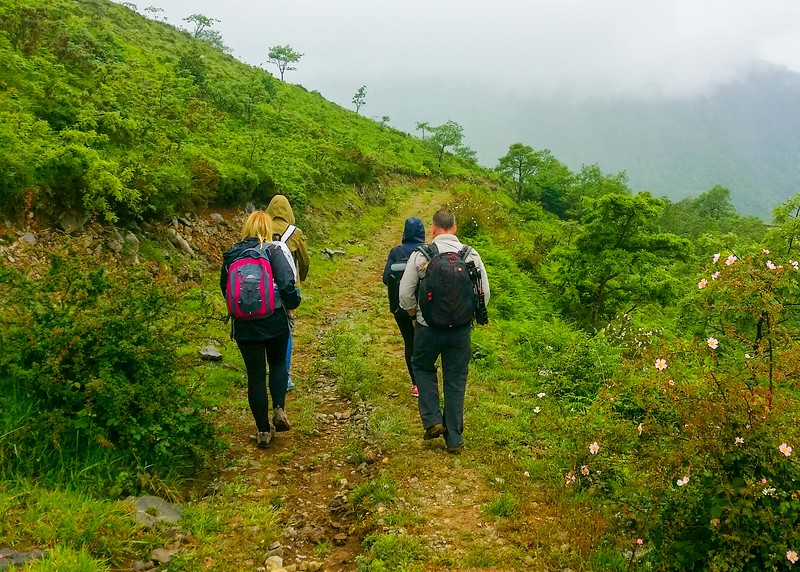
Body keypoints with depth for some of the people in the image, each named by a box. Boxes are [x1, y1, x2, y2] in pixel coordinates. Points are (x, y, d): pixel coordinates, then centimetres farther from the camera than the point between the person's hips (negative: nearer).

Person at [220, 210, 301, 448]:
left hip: (244, 324, 1)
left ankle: (264, 430, 16)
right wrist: (292, 304, 1)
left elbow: (224, 287, 11)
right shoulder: (272, 251, -9)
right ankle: (279, 409, 5)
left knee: (255, 375, 9)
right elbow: (287, 283, -17)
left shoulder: (231, 255, 1)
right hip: (275, 321, -1)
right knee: (278, 363, 24)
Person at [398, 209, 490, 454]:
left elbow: (405, 293, -4)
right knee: (455, 382, 12)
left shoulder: (420, 254, -7)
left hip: (428, 327, -1)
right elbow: (484, 294, 2)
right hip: (461, 329, 2)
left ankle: (432, 420, 12)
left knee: (422, 368, 24)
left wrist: (415, 315, 14)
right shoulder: (472, 255, -2)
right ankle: (454, 439, 18)